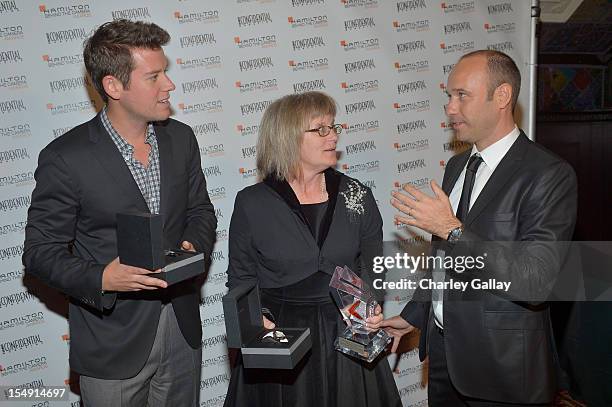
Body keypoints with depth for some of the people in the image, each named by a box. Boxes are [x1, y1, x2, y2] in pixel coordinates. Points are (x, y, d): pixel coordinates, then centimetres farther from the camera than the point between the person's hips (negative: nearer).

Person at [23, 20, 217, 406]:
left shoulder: (181, 138, -1)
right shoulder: (66, 158, -15)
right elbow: (41, 251, -10)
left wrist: (194, 247, -11)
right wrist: (100, 279, -27)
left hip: (182, 330, 5)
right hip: (112, 342, -4)